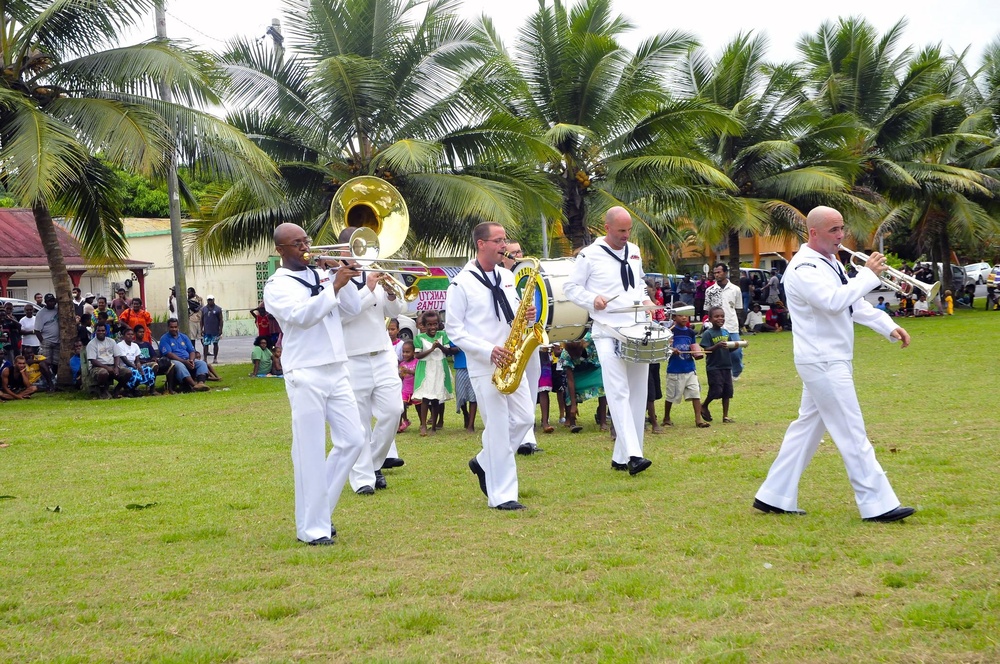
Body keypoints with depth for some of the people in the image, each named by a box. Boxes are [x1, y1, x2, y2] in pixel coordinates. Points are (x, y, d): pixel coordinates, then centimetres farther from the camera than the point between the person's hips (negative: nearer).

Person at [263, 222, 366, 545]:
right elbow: (303, 315, -20)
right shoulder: (277, 286, -3)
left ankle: (320, 509, 21)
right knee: (310, 452, -4)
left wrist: (339, 275, -2)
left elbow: (353, 308, 9)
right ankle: (312, 527, 4)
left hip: (337, 371, 7)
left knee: (353, 440, 7)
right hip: (306, 375, -6)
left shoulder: (321, 275, 16)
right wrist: (335, 286, -19)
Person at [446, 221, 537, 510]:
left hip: (511, 362, 7)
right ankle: (501, 495, 2)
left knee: (524, 418, 7)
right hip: (484, 366, -7)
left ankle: (484, 463, 27)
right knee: (498, 429, -5)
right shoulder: (462, 283, -9)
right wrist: (489, 350, -19)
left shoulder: (507, 277, 11)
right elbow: (453, 329, -9)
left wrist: (524, 315, -4)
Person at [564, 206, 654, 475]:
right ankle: (633, 455, -23)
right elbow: (571, 287, 1)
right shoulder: (590, 255, -3)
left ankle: (621, 457, 12)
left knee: (638, 394, 5)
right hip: (608, 332, -6)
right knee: (618, 393, -16)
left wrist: (645, 299, 8)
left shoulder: (634, 251, 14)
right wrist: (593, 299, -15)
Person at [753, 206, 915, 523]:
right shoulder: (804, 268, -16)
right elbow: (834, 301, -29)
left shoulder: (829, 263, 15)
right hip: (822, 362, -10)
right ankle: (877, 505, -2)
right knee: (852, 434, -6)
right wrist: (868, 274, -20)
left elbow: (855, 304, 18)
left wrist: (889, 327, 7)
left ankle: (774, 496, 18)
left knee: (807, 427, 13)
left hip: (831, 360, 10)